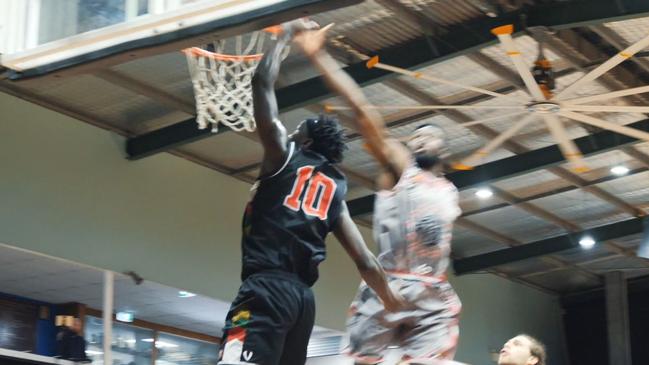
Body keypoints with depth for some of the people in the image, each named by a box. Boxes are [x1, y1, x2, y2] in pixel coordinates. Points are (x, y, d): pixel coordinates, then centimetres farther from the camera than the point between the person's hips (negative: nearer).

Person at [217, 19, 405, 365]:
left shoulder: (284, 155, 8)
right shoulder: (334, 189, 22)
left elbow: (263, 81, 7)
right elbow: (365, 262, 18)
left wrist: (287, 33, 21)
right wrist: (390, 298, 34)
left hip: (267, 288, -8)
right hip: (302, 296, 8)